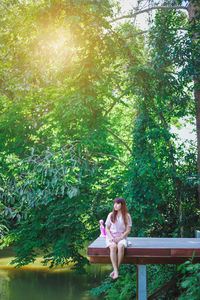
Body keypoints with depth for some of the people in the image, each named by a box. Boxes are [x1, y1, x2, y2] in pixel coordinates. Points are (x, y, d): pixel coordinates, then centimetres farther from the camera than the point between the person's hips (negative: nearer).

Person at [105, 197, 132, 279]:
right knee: (113, 247, -34)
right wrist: (111, 238, -8)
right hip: (111, 237, 1)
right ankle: (116, 271, -37)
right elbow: (107, 228, 9)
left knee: (121, 246, -36)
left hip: (122, 237, -1)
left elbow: (128, 230, 0)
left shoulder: (127, 216, 3)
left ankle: (116, 269, -29)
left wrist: (120, 238, -13)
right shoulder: (111, 215, 8)